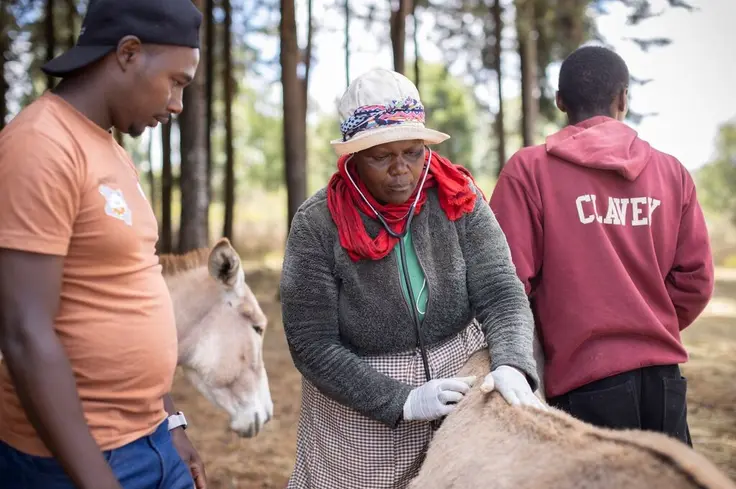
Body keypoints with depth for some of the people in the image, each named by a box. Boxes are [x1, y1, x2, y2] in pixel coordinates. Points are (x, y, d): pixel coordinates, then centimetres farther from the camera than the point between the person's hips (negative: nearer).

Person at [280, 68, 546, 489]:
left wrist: (511, 365, -31)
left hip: (464, 387, 2)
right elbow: (312, 345, -14)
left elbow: (502, 295, -12)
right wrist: (402, 401, -20)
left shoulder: (459, 201, -7)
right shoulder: (317, 225, -14)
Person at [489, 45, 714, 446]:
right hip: (663, 376, 4)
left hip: (584, 380, -3)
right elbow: (695, 280, 3)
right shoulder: (671, 172, 4)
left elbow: (509, 280, -9)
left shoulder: (528, 170, -6)